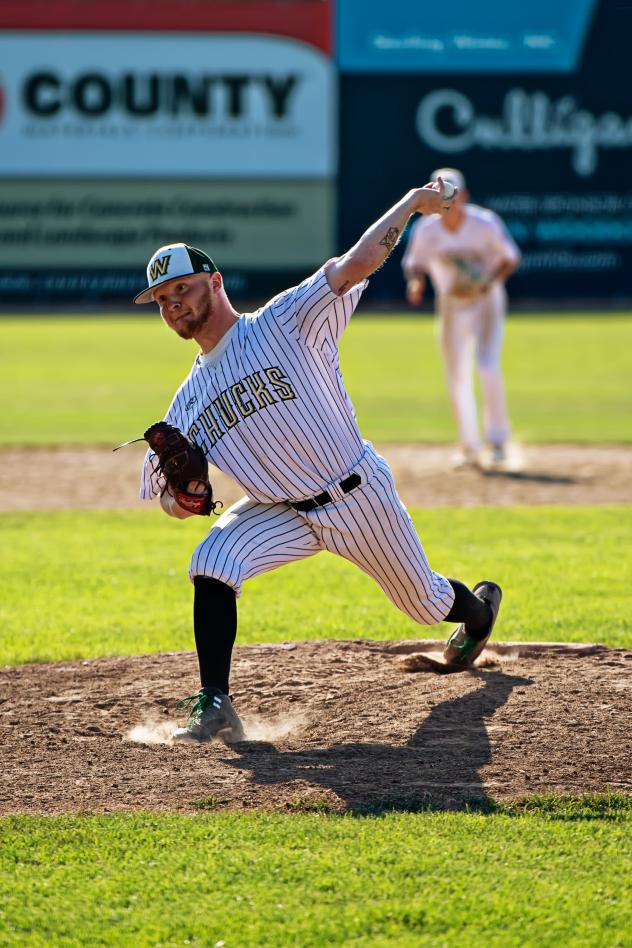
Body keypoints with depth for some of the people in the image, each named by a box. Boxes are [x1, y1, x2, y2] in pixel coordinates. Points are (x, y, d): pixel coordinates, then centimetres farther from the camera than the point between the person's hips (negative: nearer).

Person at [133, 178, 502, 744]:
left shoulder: (283, 323, -13)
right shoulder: (189, 400, 3)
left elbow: (356, 264, -22)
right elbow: (173, 503, 5)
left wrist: (412, 203, -21)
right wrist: (180, 489, -18)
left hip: (359, 497, -4)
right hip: (282, 512, 4)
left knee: (425, 602, 14)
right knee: (212, 562, -24)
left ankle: (479, 610, 52)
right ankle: (214, 706, -25)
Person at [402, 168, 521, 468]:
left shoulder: (485, 224, -18)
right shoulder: (426, 230, -11)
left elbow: (511, 258, -7)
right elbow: (413, 263, 2)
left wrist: (490, 281, -23)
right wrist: (415, 281, -20)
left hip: (487, 301, -3)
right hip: (451, 305, 3)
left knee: (488, 367, -20)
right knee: (457, 378, 4)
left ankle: (497, 438, -3)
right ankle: (469, 447, 19)